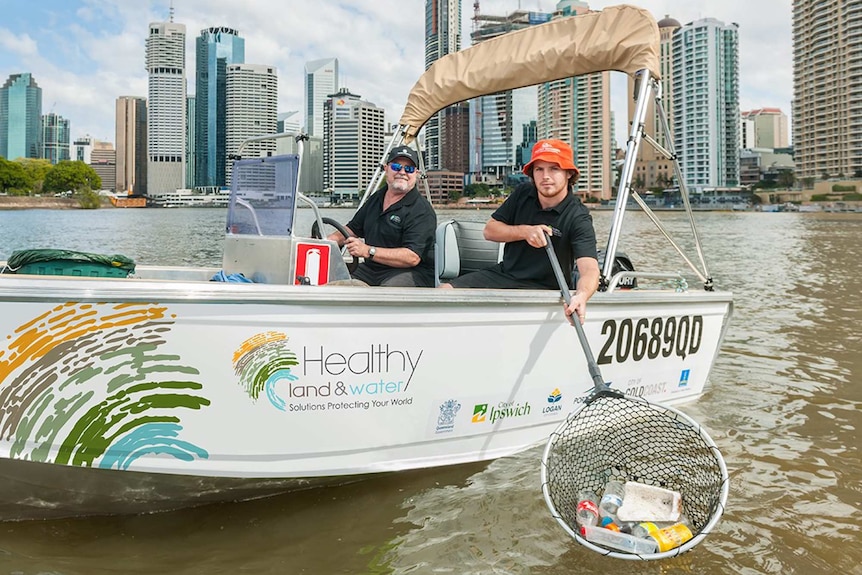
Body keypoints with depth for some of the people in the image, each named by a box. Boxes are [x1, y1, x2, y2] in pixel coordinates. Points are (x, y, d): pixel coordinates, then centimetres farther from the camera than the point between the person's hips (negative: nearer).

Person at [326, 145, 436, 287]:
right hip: (370, 268, 7)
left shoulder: (422, 211, -10)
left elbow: (412, 257, -21)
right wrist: (327, 240, 5)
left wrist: (368, 251, -24)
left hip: (412, 272, -7)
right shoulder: (376, 198, 17)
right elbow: (353, 229, 26)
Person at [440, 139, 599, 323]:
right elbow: (490, 230, 6)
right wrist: (525, 232, -12)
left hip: (542, 288, -5)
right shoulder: (523, 194, 3)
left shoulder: (578, 219, -15)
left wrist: (581, 295, -51)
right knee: (444, 290, -12)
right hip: (503, 274, 5)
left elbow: (589, 268, -28)